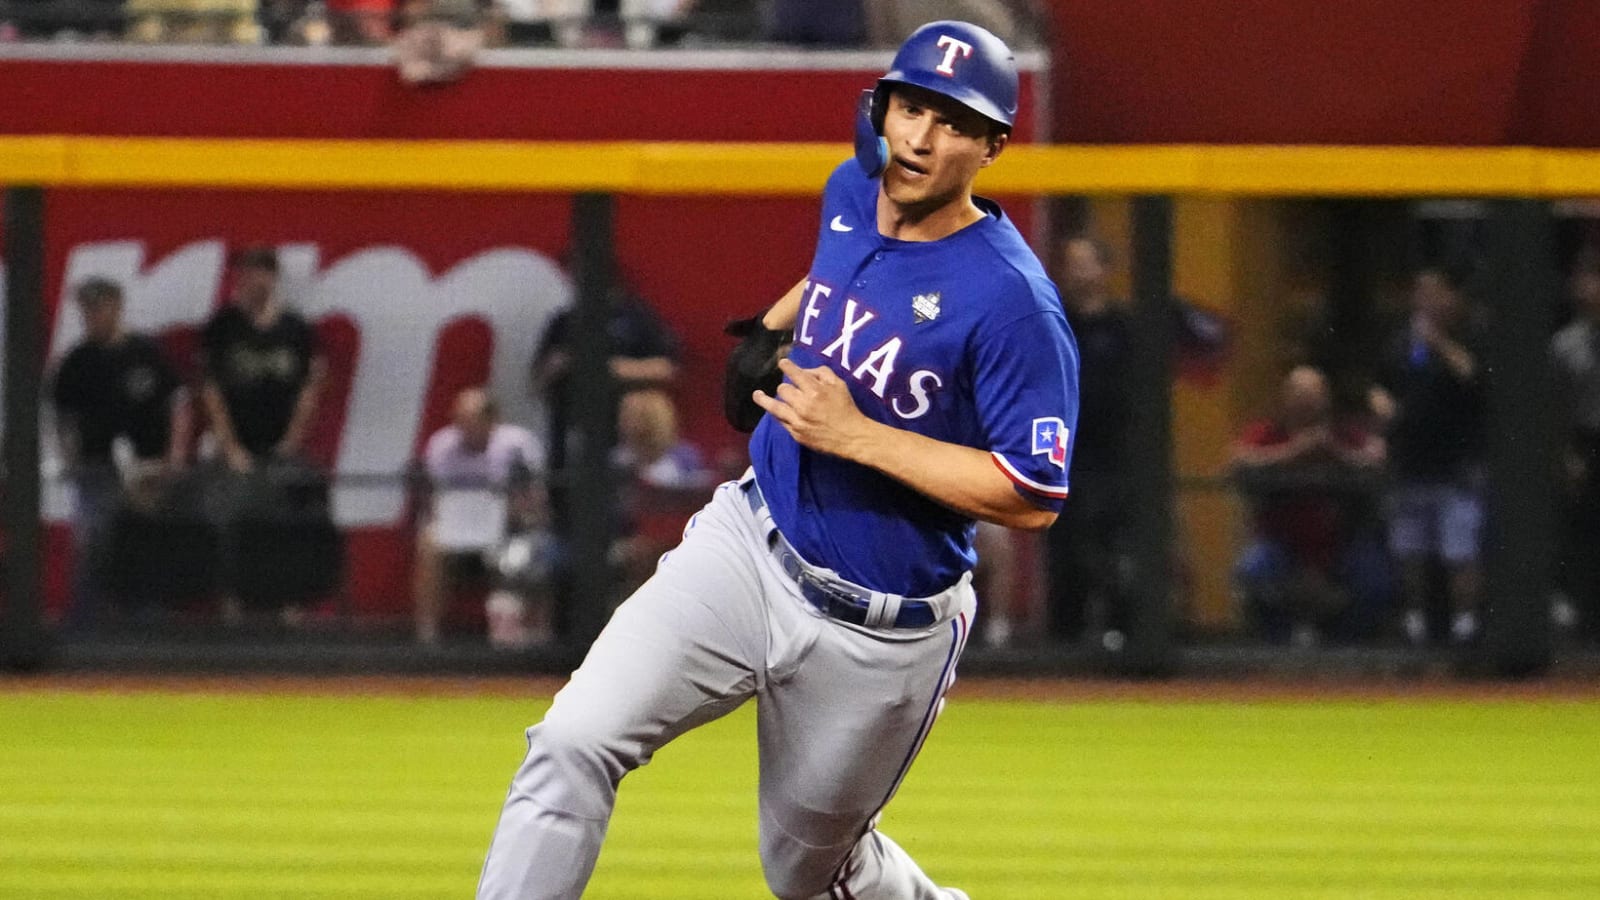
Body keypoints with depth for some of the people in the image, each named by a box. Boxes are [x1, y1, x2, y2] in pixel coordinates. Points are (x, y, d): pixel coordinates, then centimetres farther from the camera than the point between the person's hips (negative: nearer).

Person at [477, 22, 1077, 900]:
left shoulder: (1011, 300, -22)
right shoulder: (852, 195, 0)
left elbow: (1033, 497, -24)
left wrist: (857, 435, -26)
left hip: (876, 631, -5)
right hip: (749, 550, 5)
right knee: (574, 743, -17)